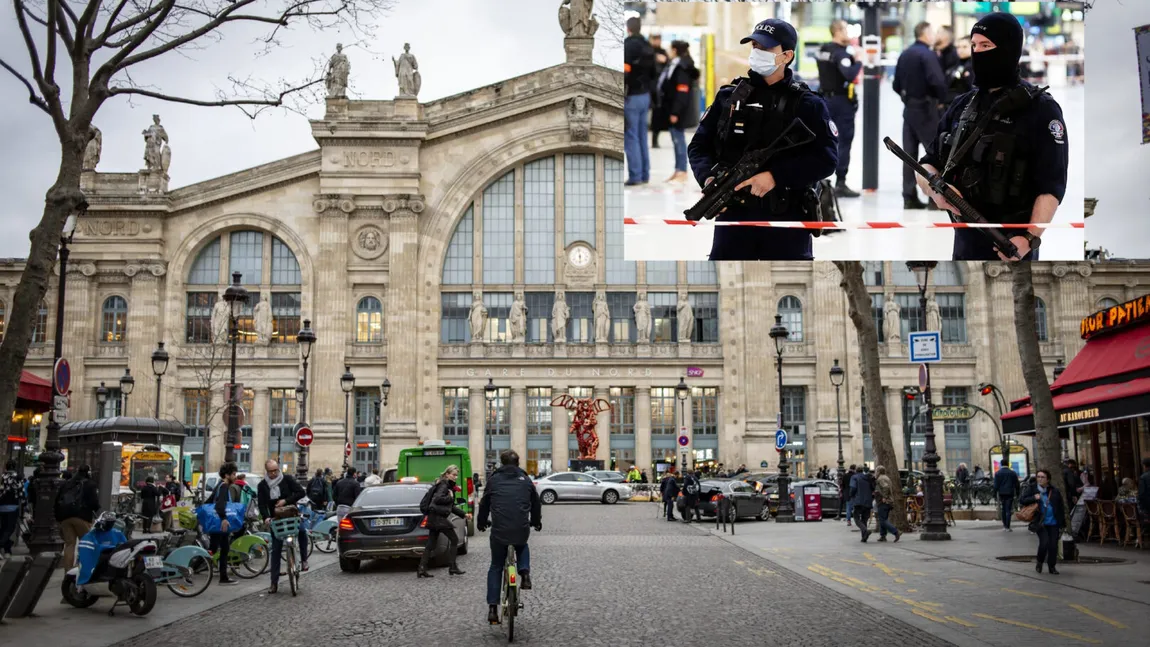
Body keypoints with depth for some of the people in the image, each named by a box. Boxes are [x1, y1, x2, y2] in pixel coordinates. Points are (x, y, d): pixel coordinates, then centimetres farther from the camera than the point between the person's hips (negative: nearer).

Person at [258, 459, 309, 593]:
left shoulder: (288, 479, -4)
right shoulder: (262, 485, 1)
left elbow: (301, 492, -10)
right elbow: (262, 504, -7)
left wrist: (286, 501, -21)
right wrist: (266, 517, -26)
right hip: (276, 519, 2)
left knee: (302, 530, -33)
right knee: (276, 551, 3)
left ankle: (304, 559, -15)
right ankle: (274, 583, 7)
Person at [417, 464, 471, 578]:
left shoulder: (449, 486, 20)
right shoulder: (443, 485, -10)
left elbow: (452, 507, 24)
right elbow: (437, 499, -26)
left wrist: (464, 514, 18)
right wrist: (450, 497, -13)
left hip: (434, 518, 10)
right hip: (438, 517, -10)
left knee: (430, 544, 7)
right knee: (454, 539, -1)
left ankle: (421, 569, 5)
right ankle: (453, 567, 3)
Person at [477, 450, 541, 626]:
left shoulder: (494, 479, 10)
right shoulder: (525, 480, 13)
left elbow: (484, 504, 16)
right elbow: (536, 504, 23)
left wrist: (481, 523, 34)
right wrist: (536, 522, 41)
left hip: (499, 531, -1)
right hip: (522, 530, 1)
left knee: (495, 567, 16)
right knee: (522, 547, 36)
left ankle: (493, 608, 7)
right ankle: (525, 573, 9)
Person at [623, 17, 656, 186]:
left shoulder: (627, 45, -12)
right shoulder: (648, 46, 14)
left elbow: (625, 72, -20)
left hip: (631, 97, -8)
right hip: (645, 96, 8)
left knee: (631, 138, -4)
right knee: (642, 136, 12)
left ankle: (635, 176, -4)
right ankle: (645, 174, 16)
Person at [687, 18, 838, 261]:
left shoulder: (808, 104, 0)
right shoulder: (728, 96, 8)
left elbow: (827, 158, -10)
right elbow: (698, 145, 10)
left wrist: (776, 176, -21)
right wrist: (708, 178, -11)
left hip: (787, 220, -2)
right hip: (734, 214, 2)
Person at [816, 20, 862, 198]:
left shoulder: (822, 50, 9)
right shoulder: (841, 53, -17)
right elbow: (849, 75, -31)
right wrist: (859, 61, -15)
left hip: (825, 98, 8)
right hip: (841, 100, -8)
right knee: (844, 142, -3)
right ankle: (840, 184, -3)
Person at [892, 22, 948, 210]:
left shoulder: (904, 54, 10)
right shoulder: (928, 54, -13)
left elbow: (896, 84, 12)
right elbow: (937, 81, -23)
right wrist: (942, 99, -7)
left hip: (909, 107, 7)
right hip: (926, 108, -7)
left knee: (909, 153, 7)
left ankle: (909, 197, 8)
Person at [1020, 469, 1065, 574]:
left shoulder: (1054, 491, 3)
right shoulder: (1032, 489, 0)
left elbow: (1061, 506, 8)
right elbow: (1022, 500, -2)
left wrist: (1062, 521, 5)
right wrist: (1034, 498, -18)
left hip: (1053, 523, 2)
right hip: (1040, 522, -2)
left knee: (1053, 545, 2)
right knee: (1044, 542, -15)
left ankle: (1052, 566, 20)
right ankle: (1040, 563, 10)